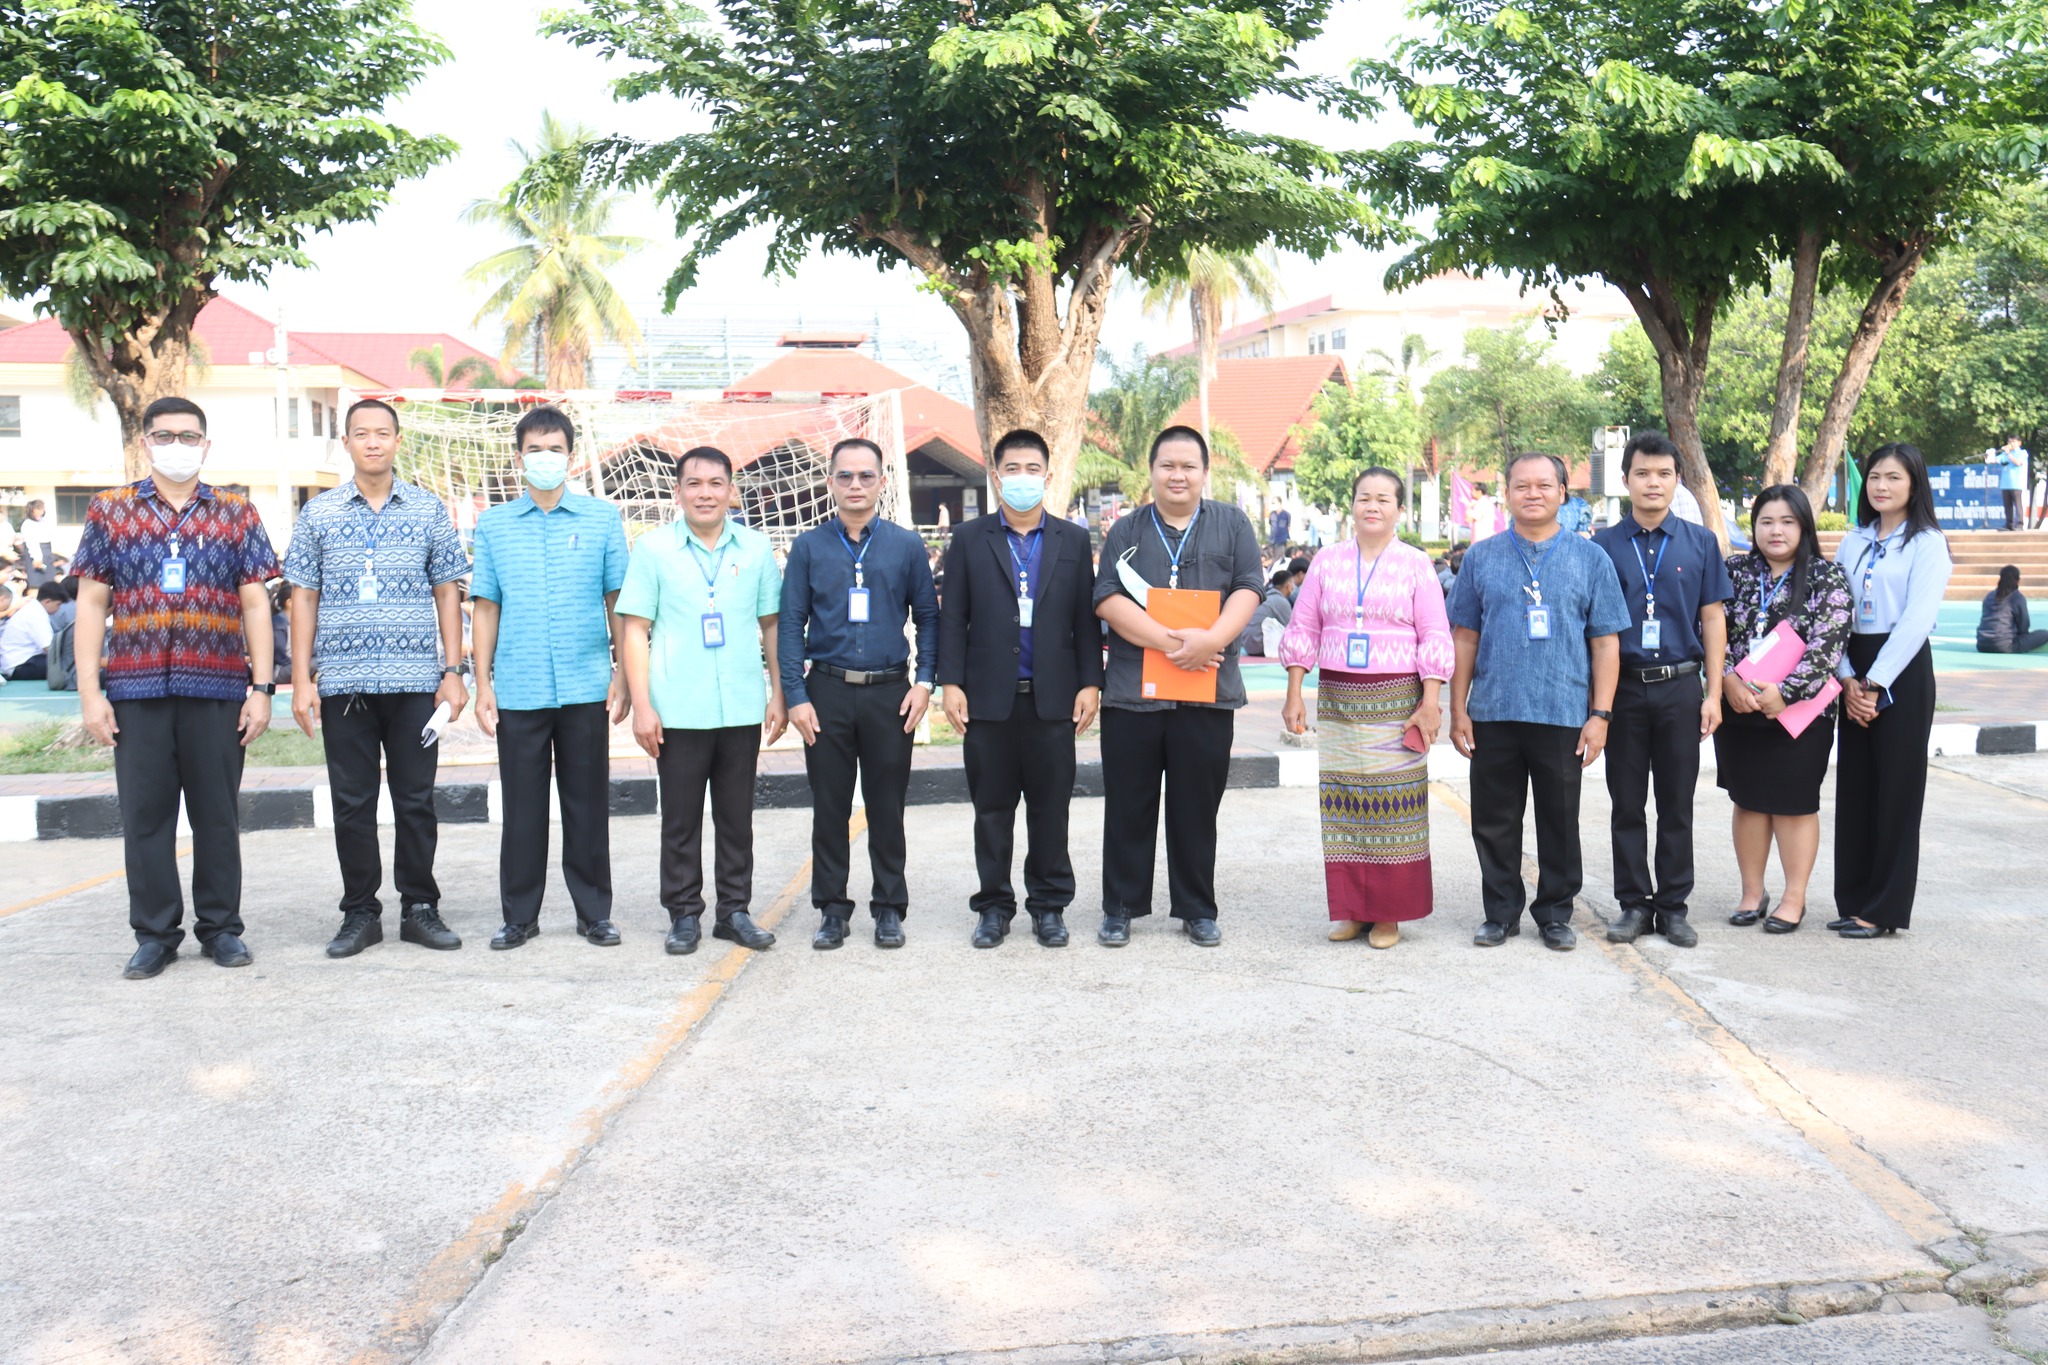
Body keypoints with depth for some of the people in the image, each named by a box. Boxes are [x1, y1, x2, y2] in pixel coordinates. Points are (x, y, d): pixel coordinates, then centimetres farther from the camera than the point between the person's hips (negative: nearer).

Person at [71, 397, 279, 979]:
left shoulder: (236, 513, 8)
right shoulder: (110, 510, 8)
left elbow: (255, 603, 6)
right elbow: (91, 604, 6)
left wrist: (262, 687, -1)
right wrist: (89, 691, -2)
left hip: (218, 689, 0)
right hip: (136, 690, 0)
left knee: (217, 814, 6)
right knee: (145, 815, 5)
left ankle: (220, 927, 17)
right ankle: (154, 934, 15)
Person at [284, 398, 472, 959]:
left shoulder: (428, 511, 7)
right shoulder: (318, 514, 7)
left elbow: (447, 594, 8)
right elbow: (303, 598, 7)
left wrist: (453, 671, 1)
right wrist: (301, 679, 0)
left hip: (414, 681, 0)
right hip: (342, 682, 0)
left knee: (416, 800, 5)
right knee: (352, 804, 5)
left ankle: (420, 907, 16)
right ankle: (360, 913, 16)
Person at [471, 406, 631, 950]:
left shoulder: (603, 519, 5)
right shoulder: (494, 525, 8)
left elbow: (618, 602, 6)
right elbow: (486, 609, 9)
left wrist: (623, 675, 0)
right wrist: (482, 685, 4)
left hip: (586, 689, 0)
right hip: (518, 691, 1)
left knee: (588, 804, 6)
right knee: (522, 808, 6)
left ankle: (594, 913, 18)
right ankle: (519, 915, 18)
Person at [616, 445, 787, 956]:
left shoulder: (756, 548, 6)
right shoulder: (653, 549, 1)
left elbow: (772, 625, 11)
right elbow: (634, 629, 0)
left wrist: (778, 695, 5)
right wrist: (641, 705, -7)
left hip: (742, 708, 2)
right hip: (679, 711, -2)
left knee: (736, 816, 10)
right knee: (680, 818, 6)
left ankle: (734, 911, 20)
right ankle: (684, 914, 17)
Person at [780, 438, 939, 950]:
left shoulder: (906, 545, 5)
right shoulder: (808, 547, 5)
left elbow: (927, 616, 8)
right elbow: (791, 625, 3)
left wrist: (925, 681, -2)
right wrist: (796, 695, -4)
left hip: (889, 692, 0)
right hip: (828, 691, 0)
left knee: (887, 806, 6)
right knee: (829, 806, 6)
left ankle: (889, 908, 17)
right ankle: (832, 909, 17)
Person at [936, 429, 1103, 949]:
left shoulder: (1073, 540, 9)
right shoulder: (969, 538, 6)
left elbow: (1086, 618, 7)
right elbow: (953, 617, 4)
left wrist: (1090, 683, 0)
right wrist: (950, 683, -3)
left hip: (1052, 698, 0)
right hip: (988, 698, 0)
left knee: (1051, 808, 6)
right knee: (992, 808, 7)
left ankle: (1049, 905, 18)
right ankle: (994, 906, 18)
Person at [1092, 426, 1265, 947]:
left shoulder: (1231, 523, 10)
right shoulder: (1126, 531, 9)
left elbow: (1247, 590, 0)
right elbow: (1108, 599, -4)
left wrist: (1211, 640, -19)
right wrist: (1170, 642, -17)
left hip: (1207, 694, 0)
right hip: (1132, 692, 0)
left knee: (1197, 808, 7)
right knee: (1128, 807, 5)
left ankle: (1197, 910, 19)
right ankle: (1120, 908, 17)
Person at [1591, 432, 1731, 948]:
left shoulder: (1700, 543, 5)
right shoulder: (1603, 545, 2)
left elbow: (1712, 619, 6)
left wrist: (1714, 693, 0)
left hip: (1680, 686, 1)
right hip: (1623, 687, 0)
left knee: (1677, 804, 6)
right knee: (1627, 803, 6)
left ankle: (1673, 906, 15)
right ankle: (1634, 904, 15)